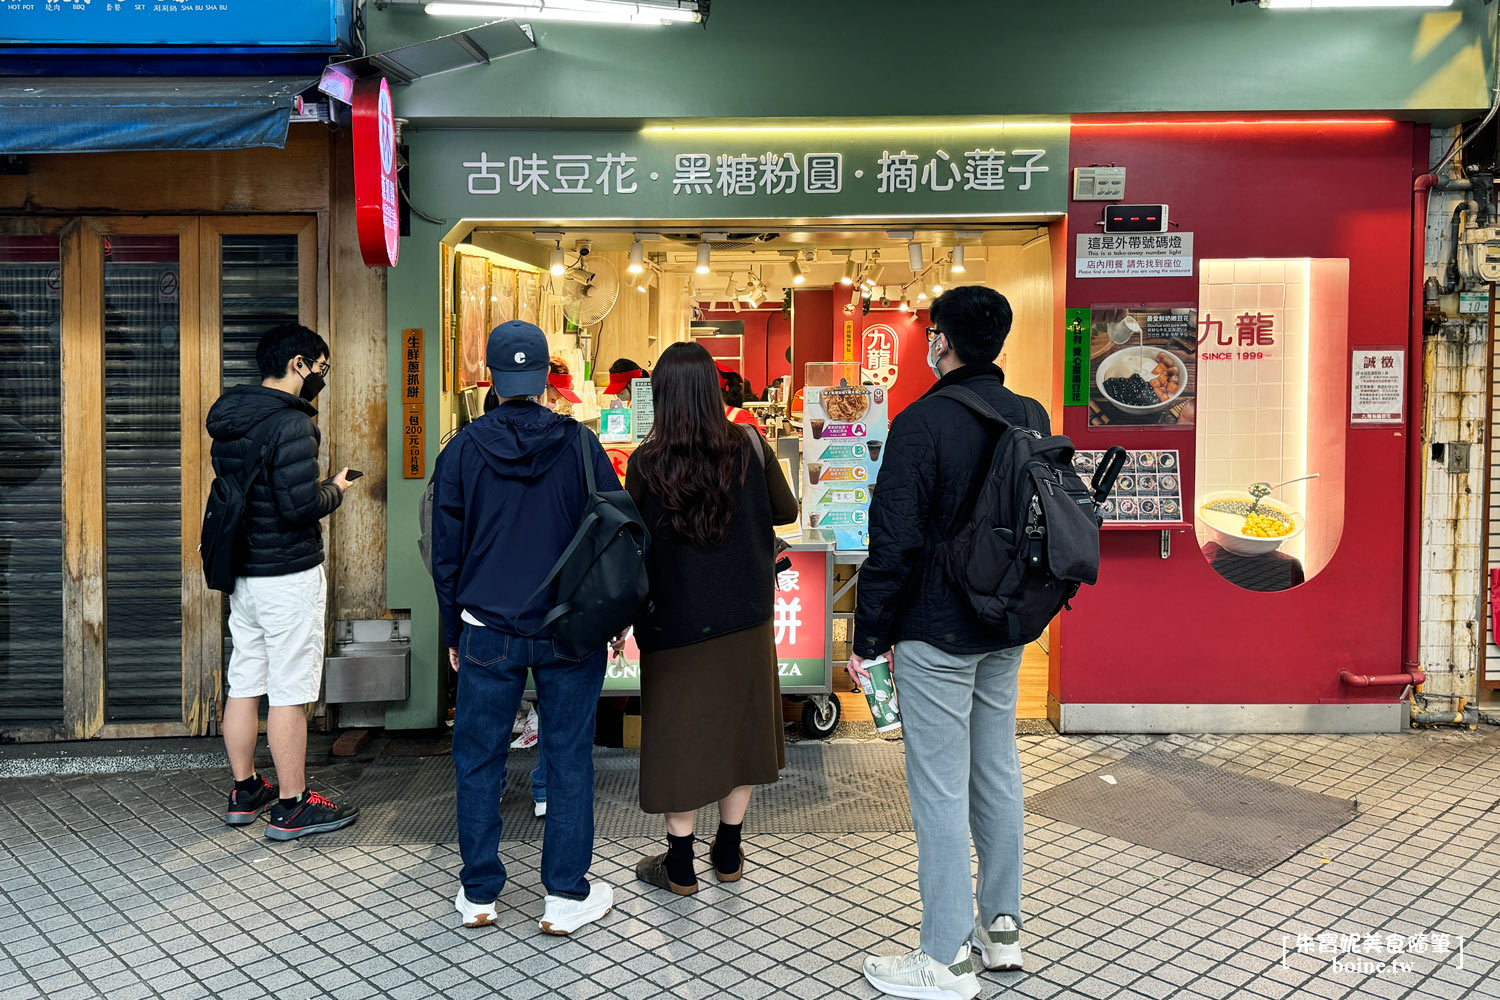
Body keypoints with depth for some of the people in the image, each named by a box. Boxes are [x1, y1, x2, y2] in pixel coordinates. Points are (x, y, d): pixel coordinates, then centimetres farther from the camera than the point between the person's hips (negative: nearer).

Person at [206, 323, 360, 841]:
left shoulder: (228, 419, 11)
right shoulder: (290, 424, -18)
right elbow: (301, 505, -24)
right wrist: (336, 489, -5)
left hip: (242, 572, 9)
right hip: (288, 575, -9)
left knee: (243, 684, 15)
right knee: (289, 693, -1)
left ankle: (244, 791, 28)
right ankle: (291, 807, 7)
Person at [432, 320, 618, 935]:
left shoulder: (462, 451, -2)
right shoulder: (580, 446, -4)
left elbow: (446, 553, 3)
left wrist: (454, 633, 13)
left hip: (488, 632, 1)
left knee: (479, 761, 13)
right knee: (569, 759, 9)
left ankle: (478, 895, 23)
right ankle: (566, 897, 16)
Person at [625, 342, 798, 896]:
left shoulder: (646, 462, -14)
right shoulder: (750, 446, -8)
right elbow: (786, 511, 5)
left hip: (675, 616, -2)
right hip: (744, 616, 3)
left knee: (678, 731, 10)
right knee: (738, 723, 16)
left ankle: (680, 865, 21)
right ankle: (729, 854, 29)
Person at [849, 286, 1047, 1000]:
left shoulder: (922, 422, -16)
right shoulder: (1032, 418, 5)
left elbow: (894, 543, -17)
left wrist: (868, 638, -8)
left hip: (936, 634, -7)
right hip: (1006, 632, 8)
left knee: (939, 790, 0)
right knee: (997, 774, 17)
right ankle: (1002, 928, 29)